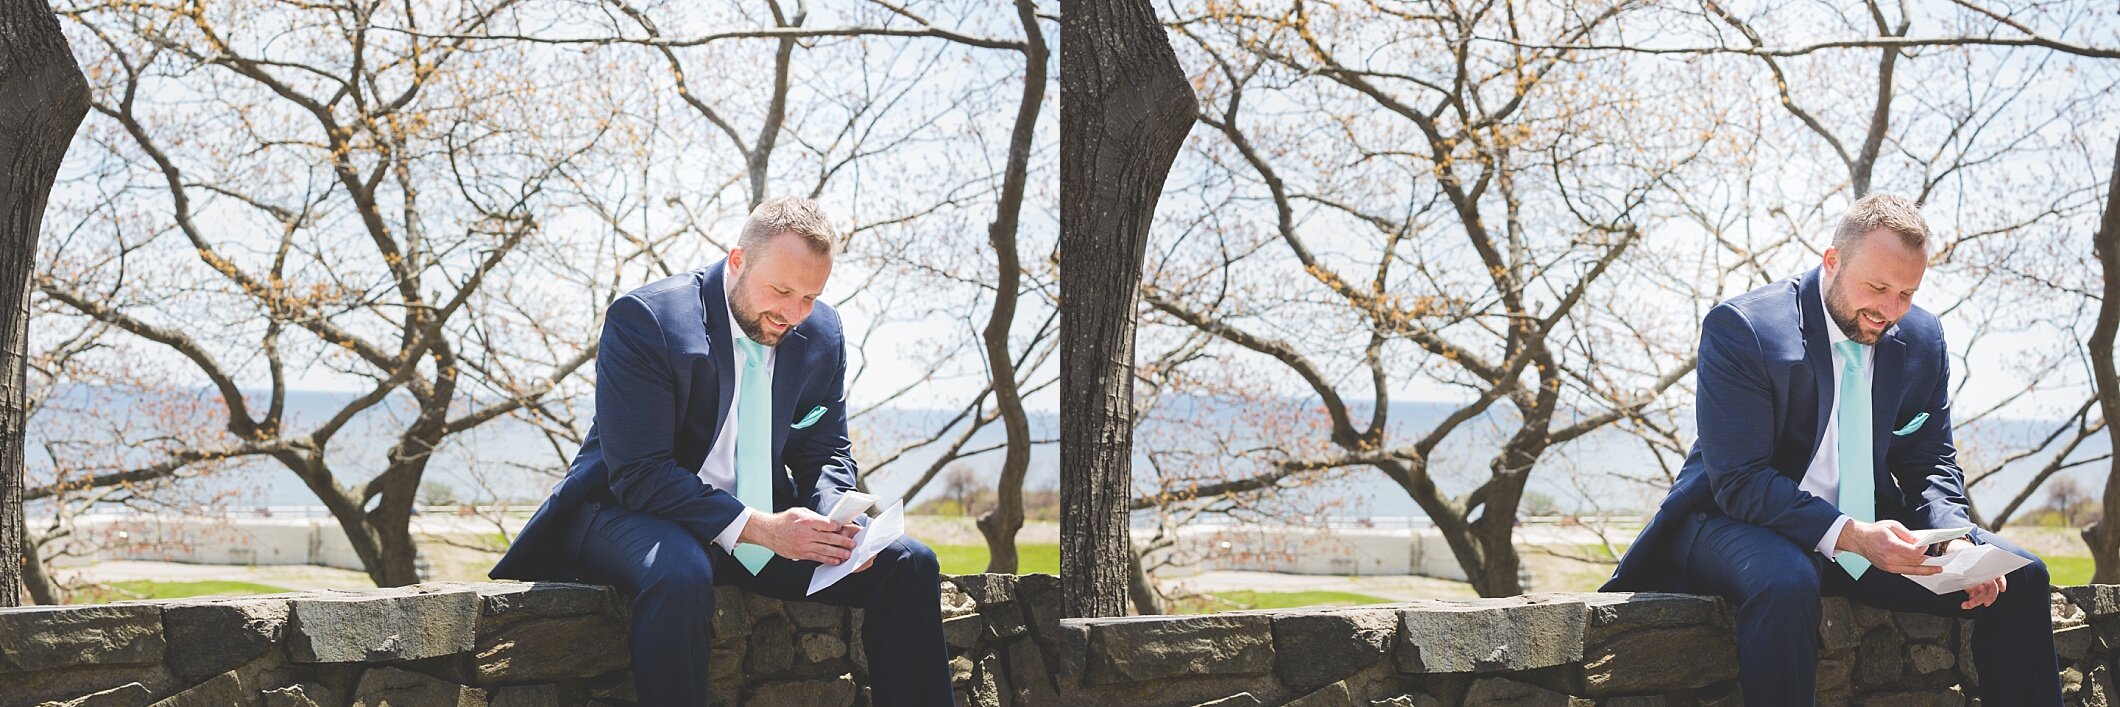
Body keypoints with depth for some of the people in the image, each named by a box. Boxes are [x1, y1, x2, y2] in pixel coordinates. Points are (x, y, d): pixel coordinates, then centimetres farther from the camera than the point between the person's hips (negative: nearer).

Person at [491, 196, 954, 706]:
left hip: (764, 520, 6)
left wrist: (833, 520, -15)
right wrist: (761, 528, -31)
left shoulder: (820, 335, 1)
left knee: (907, 563, -9)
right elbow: (640, 473, -22)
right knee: (680, 575, -40)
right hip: (631, 510, -6)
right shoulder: (644, 319, -18)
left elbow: (826, 453, 10)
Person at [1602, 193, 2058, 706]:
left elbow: (1931, 466, 9)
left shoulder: (1923, 340, 3)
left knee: (2019, 578, -8)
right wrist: (1851, 535, -34)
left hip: (1871, 528, 6)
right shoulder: (1741, 327, -17)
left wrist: (1953, 540, -14)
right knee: (1785, 584, -40)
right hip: (1740, 518, -6)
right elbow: (1740, 481, -22)